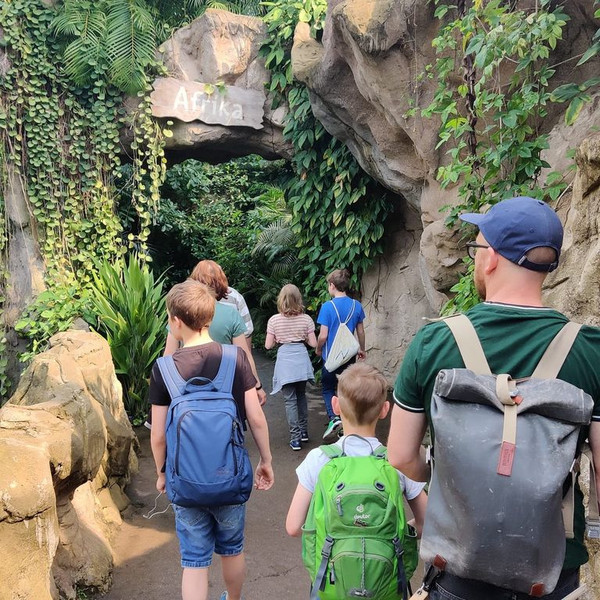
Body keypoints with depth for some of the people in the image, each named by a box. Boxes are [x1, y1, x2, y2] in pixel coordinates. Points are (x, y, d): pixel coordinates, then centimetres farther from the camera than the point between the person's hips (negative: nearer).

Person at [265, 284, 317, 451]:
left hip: (285, 360, -2)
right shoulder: (306, 319, -2)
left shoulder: (274, 320, -6)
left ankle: (295, 438, 2)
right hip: (301, 360, 3)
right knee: (301, 395, 20)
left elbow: (268, 345, -3)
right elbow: (313, 343, -1)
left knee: (290, 400, 2)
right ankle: (304, 431, 29)